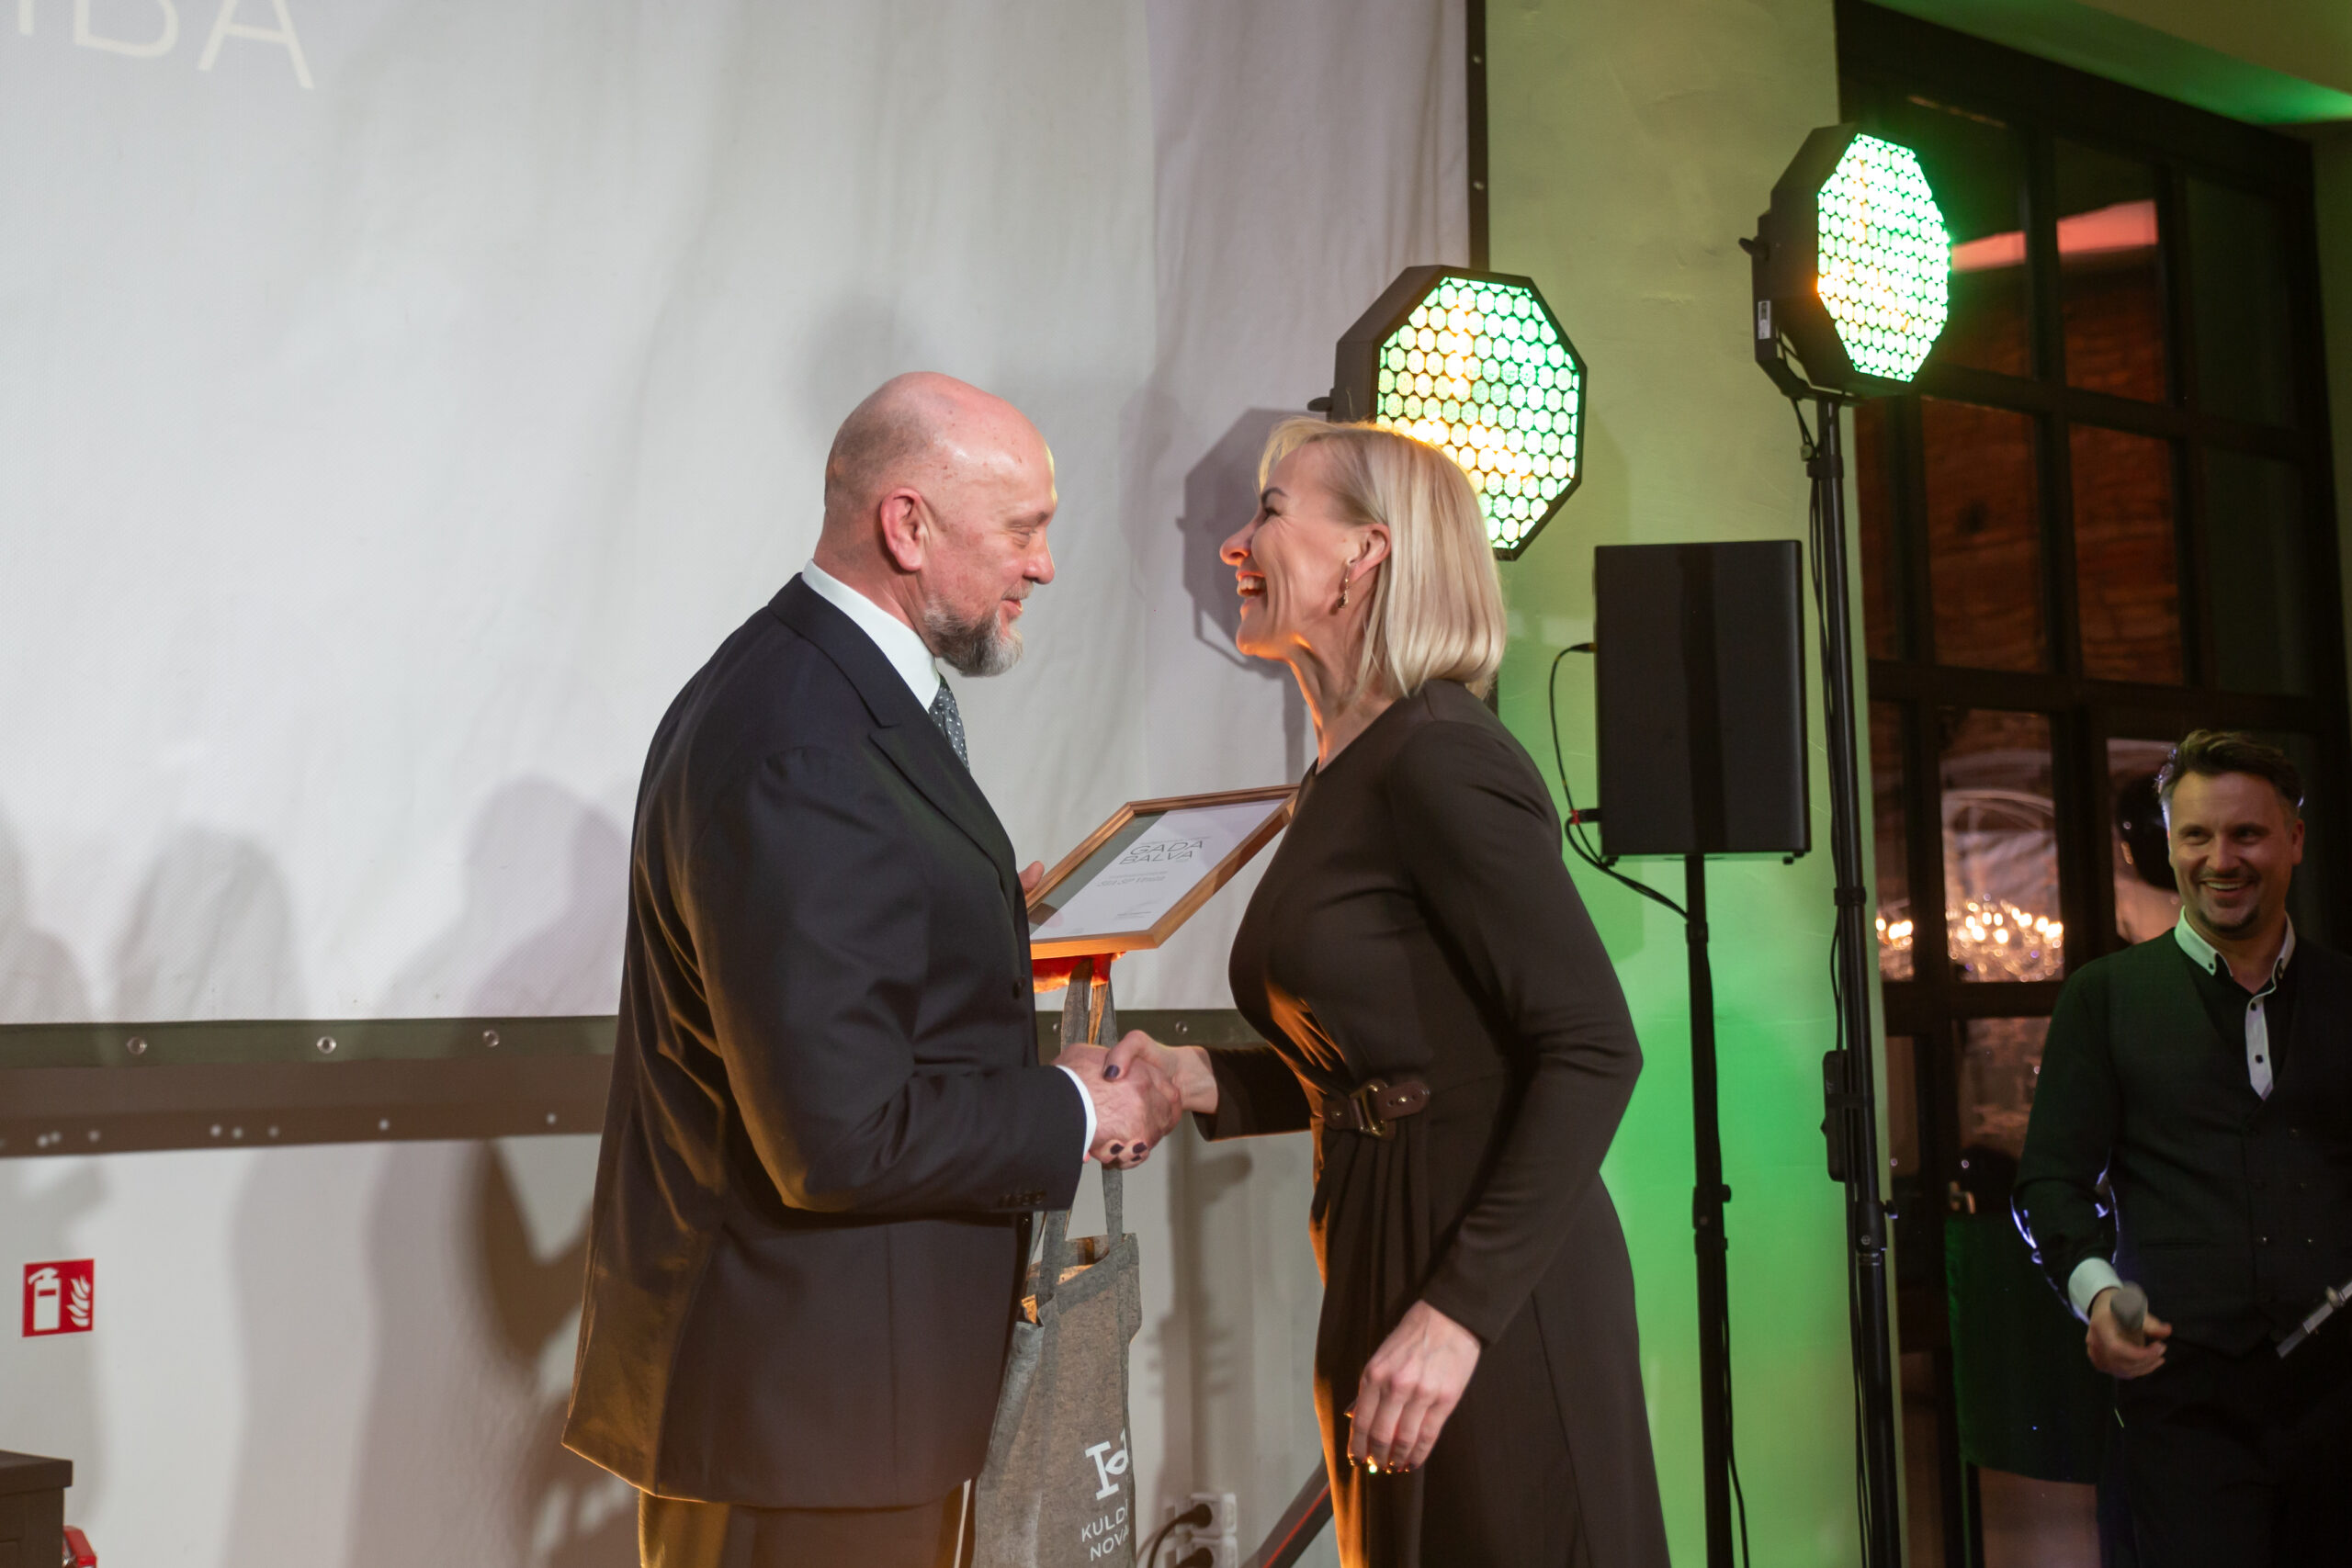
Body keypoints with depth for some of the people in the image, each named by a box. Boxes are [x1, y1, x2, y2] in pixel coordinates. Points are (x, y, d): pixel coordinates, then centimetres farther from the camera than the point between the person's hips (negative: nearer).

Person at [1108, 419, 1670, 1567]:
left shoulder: (1438, 756, -17)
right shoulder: (1342, 778, 9)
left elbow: (1593, 1050, -21)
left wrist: (1460, 1310, -24)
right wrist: (1206, 1082, 1)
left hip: (1493, 1294, -8)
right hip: (1382, 1260, 9)